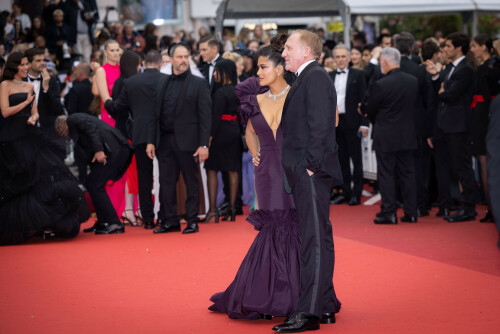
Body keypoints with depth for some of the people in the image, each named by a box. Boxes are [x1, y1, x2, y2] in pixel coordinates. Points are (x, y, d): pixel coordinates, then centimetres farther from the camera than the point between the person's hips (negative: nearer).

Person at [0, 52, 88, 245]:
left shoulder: (29, 86, 17)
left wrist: (33, 118, -6)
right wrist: (26, 102, -7)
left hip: (31, 136, 6)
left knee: (45, 175, -6)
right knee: (17, 184, -5)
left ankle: (46, 223, -6)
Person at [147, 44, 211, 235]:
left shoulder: (198, 84, 0)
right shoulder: (163, 83, 13)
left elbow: (205, 116, -5)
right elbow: (156, 114, 13)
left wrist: (203, 145, -12)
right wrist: (151, 141, 6)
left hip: (187, 141, -4)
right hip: (165, 140, 4)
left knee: (191, 182, 3)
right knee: (166, 182, 6)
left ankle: (192, 221, 11)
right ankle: (170, 221, 15)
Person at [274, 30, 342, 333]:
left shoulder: (315, 77, -10)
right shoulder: (307, 78, 21)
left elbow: (320, 125, -19)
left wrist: (310, 165, -20)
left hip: (312, 173, -11)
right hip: (304, 174, 11)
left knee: (315, 240, -10)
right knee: (316, 238, 14)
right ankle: (326, 306, 21)